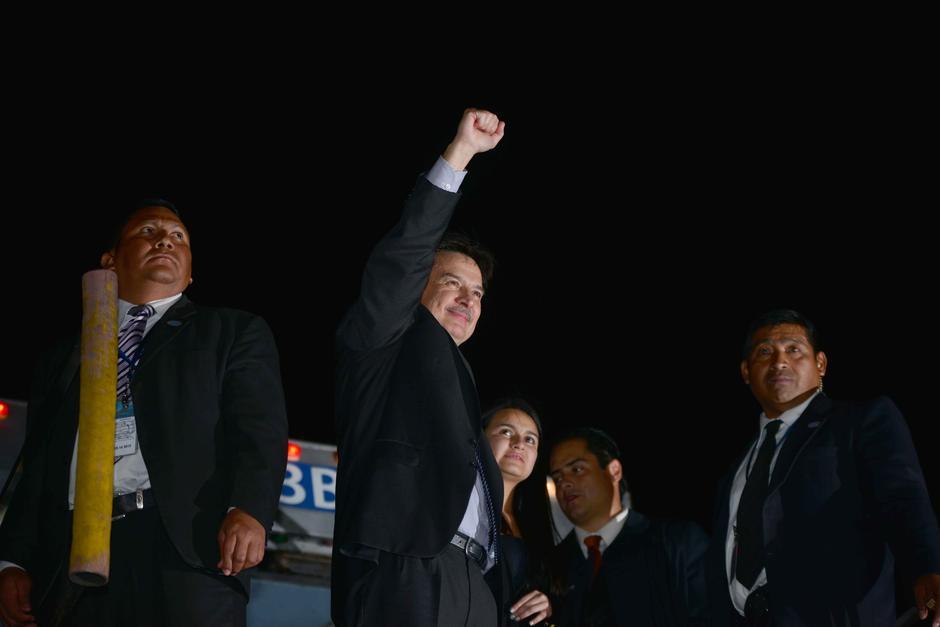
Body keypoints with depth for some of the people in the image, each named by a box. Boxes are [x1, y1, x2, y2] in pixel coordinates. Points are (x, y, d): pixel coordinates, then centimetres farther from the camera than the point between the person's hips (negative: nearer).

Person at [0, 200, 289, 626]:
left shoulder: (234, 333, 18)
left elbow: (259, 427, 2)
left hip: (188, 547, -3)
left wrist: (249, 509, -16)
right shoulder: (66, 359, 27)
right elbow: (37, 473, 21)